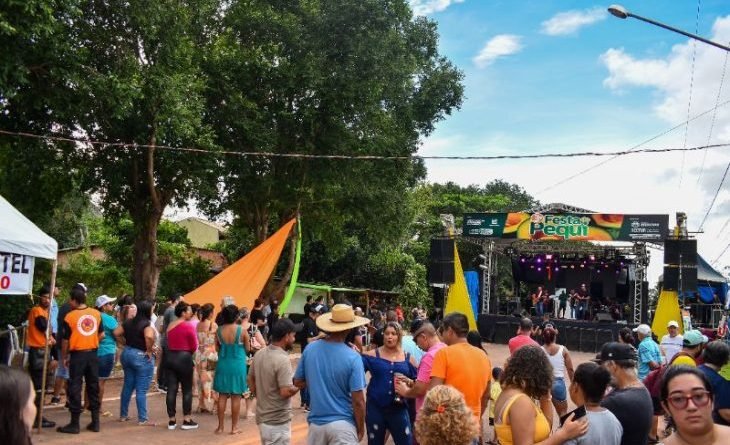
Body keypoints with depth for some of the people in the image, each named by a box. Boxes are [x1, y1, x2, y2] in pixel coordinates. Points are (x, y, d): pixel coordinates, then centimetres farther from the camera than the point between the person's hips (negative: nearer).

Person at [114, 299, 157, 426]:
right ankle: (142, 419, 4)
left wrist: (125, 344, 10)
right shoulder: (147, 324, -17)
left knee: (127, 386, 18)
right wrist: (149, 350, -20)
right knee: (141, 390, -1)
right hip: (142, 357, -7)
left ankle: (123, 415, 27)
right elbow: (149, 336, -34)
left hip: (127, 354, 7)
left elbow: (116, 333, 8)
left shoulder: (129, 322, 6)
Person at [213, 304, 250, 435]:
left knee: (222, 396, 11)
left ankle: (220, 426, 17)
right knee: (236, 397, 6)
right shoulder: (242, 330, -13)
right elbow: (247, 348, -2)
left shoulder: (219, 330, -6)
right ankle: (234, 427, 13)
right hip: (238, 365, -2)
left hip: (223, 364, 3)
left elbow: (217, 348, 4)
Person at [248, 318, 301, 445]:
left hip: (262, 417, 8)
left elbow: (251, 386, 11)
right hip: (278, 420, -8)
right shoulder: (282, 360, -23)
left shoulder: (259, 354, 3)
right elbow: (285, 392, -26)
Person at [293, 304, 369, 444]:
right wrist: (361, 428, 0)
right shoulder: (353, 357, -16)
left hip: (316, 422, 4)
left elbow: (298, 382, 9)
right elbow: (358, 401, -14)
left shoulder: (310, 349, -4)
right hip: (342, 424, -4)